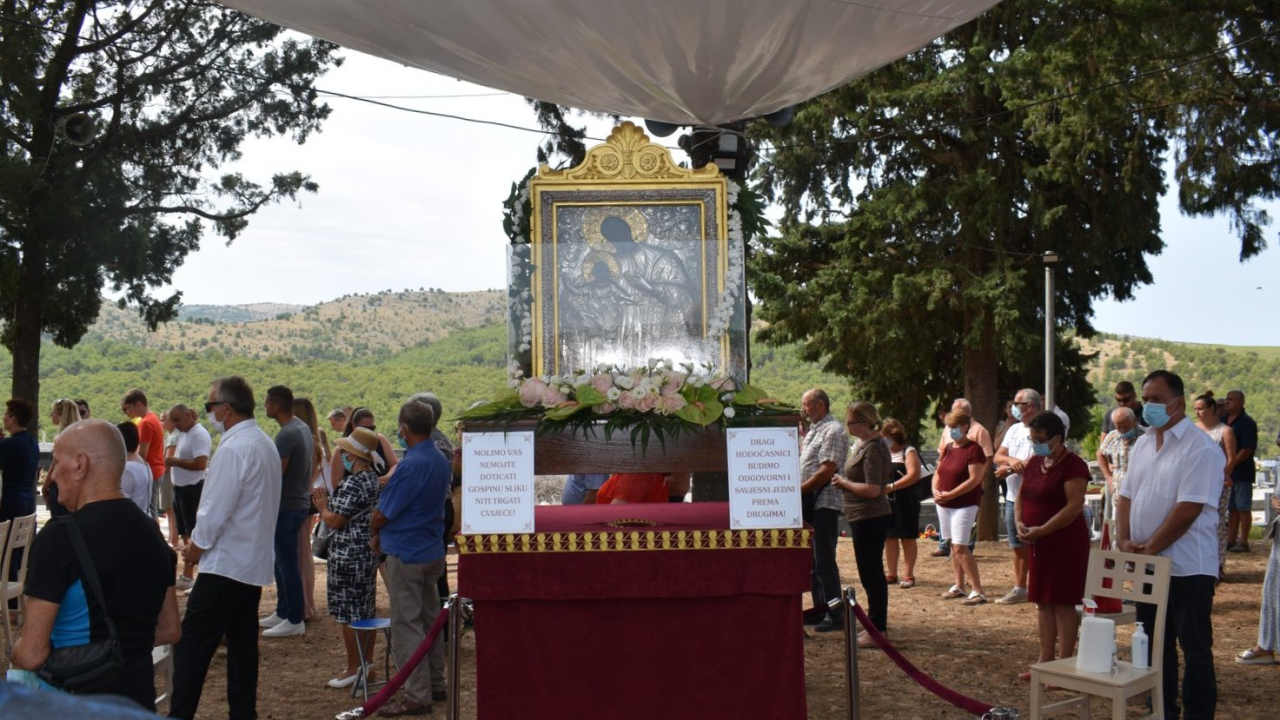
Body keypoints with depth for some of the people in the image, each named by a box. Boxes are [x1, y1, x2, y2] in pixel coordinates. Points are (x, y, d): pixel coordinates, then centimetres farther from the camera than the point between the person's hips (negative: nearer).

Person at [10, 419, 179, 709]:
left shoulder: (60, 537, -18)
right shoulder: (151, 531, 1)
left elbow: (31, 655, -18)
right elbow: (169, 630, 10)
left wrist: (16, 651, 2)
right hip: (139, 696, 6)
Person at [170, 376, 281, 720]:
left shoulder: (233, 449, -19)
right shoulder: (266, 444, 11)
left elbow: (216, 509, -20)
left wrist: (197, 545, -4)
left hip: (225, 564, -9)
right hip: (254, 562, 9)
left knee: (192, 646, -4)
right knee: (243, 646, 12)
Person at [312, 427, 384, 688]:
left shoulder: (352, 484, -21)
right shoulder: (374, 478, 9)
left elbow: (335, 520, -19)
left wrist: (323, 506, -1)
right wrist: (329, 500, 12)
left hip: (349, 554, -10)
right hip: (370, 551, 10)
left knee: (349, 612, -1)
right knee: (367, 609, 15)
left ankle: (353, 669, 6)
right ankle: (367, 663, 24)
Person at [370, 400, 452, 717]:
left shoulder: (411, 465, -23)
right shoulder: (441, 461, 5)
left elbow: (382, 514, -16)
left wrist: (375, 531, 5)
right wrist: (385, 533, 16)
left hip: (406, 554, -9)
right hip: (432, 551, 9)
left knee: (407, 625, -2)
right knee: (430, 620, 17)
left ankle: (417, 696, 2)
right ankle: (436, 684, 27)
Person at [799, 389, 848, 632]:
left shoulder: (833, 430, -12)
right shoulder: (813, 430, 18)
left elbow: (827, 470, -20)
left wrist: (799, 490, -17)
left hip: (824, 504, -10)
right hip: (809, 503, 10)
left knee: (824, 560, -7)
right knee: (812, 559, 13)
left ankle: (835, 615, -2)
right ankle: (820, 609, 21)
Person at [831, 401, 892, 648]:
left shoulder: (872, 449, -18)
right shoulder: (864, 444, 13)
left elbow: (872, 489, -25)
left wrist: (844, 483, -13)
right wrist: (844, 481, 6)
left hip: (870, 519, -11)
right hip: (866, 518, 11)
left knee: (871, 574, -5)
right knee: (872, 573, 17)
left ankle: (877, 630, 1)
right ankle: (877, 623, 27)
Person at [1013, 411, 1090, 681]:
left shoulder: (1073, 465, -14)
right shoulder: (1034, 463, 11)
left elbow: (1075, 507, -21)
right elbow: (1021, 496, 17)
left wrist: (1041, 530, -22)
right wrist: (1019, 522, -2)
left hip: (1066, 544, -8)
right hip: (1038, 545, 8)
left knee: (1063, 603, -2)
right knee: (1043, 603, 13)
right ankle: (1045, 661, 21)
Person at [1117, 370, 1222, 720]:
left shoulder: (1201, 448, -14)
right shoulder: (1142, 444, 10)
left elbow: (1188, 509, -20)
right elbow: (1126, 496, 13)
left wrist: (1149, 548, -17)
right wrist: (1124, 540, -3)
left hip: (1186, 568, -7)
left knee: (1195, 648, 2)